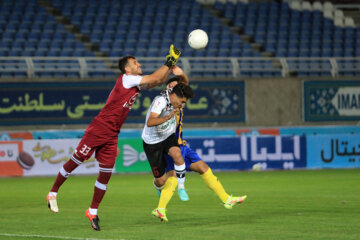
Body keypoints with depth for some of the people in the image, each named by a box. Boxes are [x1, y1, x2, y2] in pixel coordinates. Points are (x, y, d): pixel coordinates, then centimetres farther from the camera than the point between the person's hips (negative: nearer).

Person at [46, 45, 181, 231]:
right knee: (76, 160, -2)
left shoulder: (136, 83, 14)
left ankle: (93, 212, 10)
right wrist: (170, 61, -7)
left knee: (106, 173, 2)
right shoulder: (126, 79, -10)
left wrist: (171, 65, 9)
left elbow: (159, 80, 21)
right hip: (98, 129, -8)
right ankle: (53, 193, 13)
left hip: (111, 135, 8)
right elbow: (155, 78, -13)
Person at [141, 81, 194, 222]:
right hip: (152, 142, -5)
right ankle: (159, 187, 39)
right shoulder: (160, 101, -32)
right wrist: (168, 117, -58)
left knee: (177, 154, -32)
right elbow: (150, 123, -46)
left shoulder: (174, 97, -9)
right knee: (161, 180, -1)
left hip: (168, 137, 5)